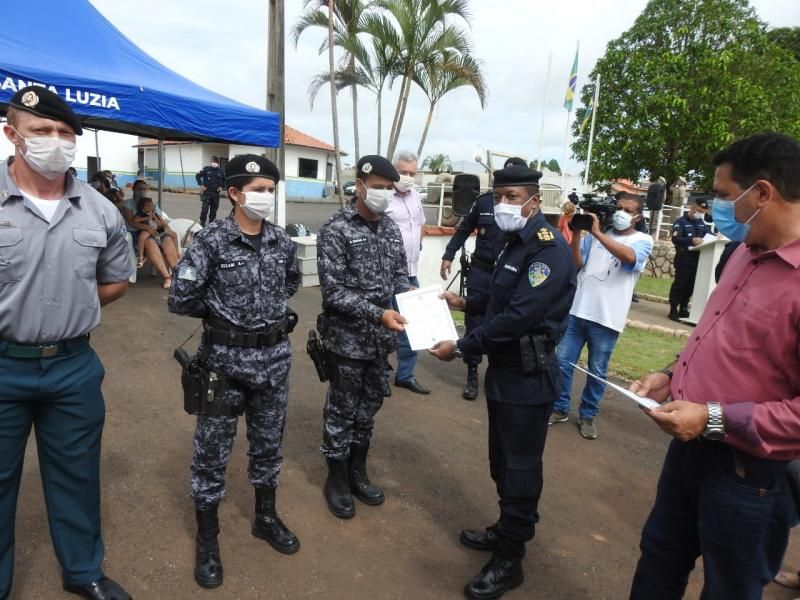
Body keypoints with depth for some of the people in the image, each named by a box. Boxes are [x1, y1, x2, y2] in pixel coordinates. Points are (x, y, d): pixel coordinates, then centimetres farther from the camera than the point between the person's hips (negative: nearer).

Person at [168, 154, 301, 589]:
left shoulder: (282, 241, 1)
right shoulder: (211, 241, -13)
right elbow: (180, 300, -14)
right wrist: (220, 312, -1)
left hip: (273, 358, 4)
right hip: (225, 361, -4)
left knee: (268, 444, 18)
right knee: (212, 452, 8)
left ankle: (266, 518, 39)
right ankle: (207, 540, 28)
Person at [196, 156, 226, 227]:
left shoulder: (221, 171, 4)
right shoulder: (206, 169, -2)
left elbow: (225, 180, 18)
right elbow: (197, 175, 5)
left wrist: (221, 186, 4)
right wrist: (201, 185, -3)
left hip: (216, 193, 3)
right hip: (206, 192, -3)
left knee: (214, 209, 10)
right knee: (205, 208, -8)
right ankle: (202, 224, -1)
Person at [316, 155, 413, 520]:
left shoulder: (390, 228, 7)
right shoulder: (335, 230, -12)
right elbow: (333, 291, -18)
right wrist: (378, 314, -27)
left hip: (380, 338, 6)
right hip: (347, 338, -6)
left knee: (369, 406, 18)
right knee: (342, 409, 8)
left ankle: (357, 471, 36)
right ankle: (336, 478, 28)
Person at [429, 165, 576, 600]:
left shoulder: (550, 250, -20)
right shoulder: (517, 242, 12)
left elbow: (518, 317, -28)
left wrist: (460, 347, -23)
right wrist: (465, 302, 13)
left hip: (529, 377, -9)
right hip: (504, 369, 9)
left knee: (520, 467, 4)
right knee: (502, 459, 21)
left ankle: (509, 561, 21)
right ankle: (507, 528, 41)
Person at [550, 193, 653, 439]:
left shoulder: (643, 240, 0)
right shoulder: (595, 234, 9)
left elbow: (630, 257, -23)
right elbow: (576, 262, 2)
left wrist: (598, 233, -27)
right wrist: (576, 233, -10)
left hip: (607, 318, -2)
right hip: (577, 310, 3)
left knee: (597, 372, 9)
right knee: (563, 362, 6)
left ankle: (587, 415, 26)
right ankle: (560, 408, 23)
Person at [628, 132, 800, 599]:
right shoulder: (748, 252, 5)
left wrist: (717, 419, -26)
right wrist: (672, 376, 4)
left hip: (750, 474, -8)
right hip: (692, 446, 8)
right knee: (660, 555, 26)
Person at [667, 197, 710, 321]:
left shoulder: (702, 223, 19)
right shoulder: (681, 222, -4)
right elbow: (675, 239, -18)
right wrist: (691, 240, -31)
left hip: (697, 259, 7)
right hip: (684, 259, -6)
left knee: (690, 286, 10)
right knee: (679, 284, -5)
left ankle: (683, 309, 19)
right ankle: (673, 310, 1)